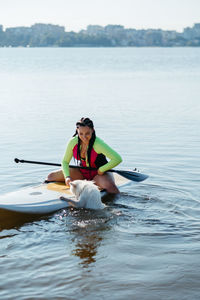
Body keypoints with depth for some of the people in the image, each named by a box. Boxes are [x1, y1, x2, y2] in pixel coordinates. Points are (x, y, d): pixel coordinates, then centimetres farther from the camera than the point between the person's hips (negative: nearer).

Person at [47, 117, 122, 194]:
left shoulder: (98, 144, -28)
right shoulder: (73, 142, -14)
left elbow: (117, 159, -32)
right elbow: (65, 161, -1)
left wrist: (101, 170, -23)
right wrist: (67, 176, -17)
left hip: (98, 173, -5)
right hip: (81, 172, 5)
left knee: (111, 187, -39)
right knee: (51, 177, -1)